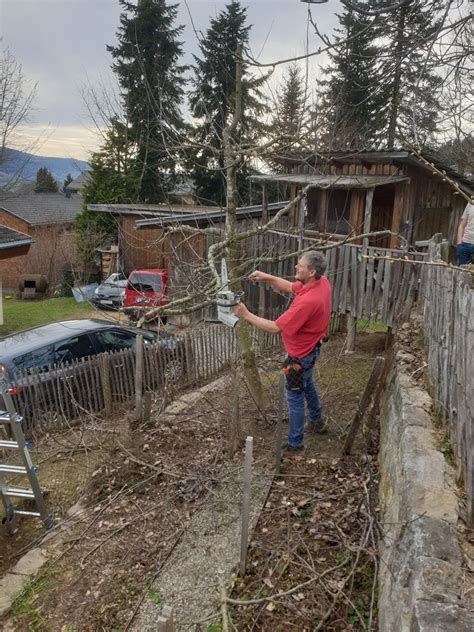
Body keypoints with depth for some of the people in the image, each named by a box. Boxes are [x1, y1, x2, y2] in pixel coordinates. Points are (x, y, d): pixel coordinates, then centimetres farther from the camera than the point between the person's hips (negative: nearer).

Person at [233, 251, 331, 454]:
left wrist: (246, 315, -25)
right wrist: (267, 277, -9)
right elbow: (289, 287, 5)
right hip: (310, 347, 9)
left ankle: (295, 443, 25)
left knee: (295, 397, 8)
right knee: (306, 384, 31)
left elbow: (275, 327, -32)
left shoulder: (308, 301, -38)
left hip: (300, 355, -9)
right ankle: (317, 421, 52)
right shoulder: (321, 281, -11)